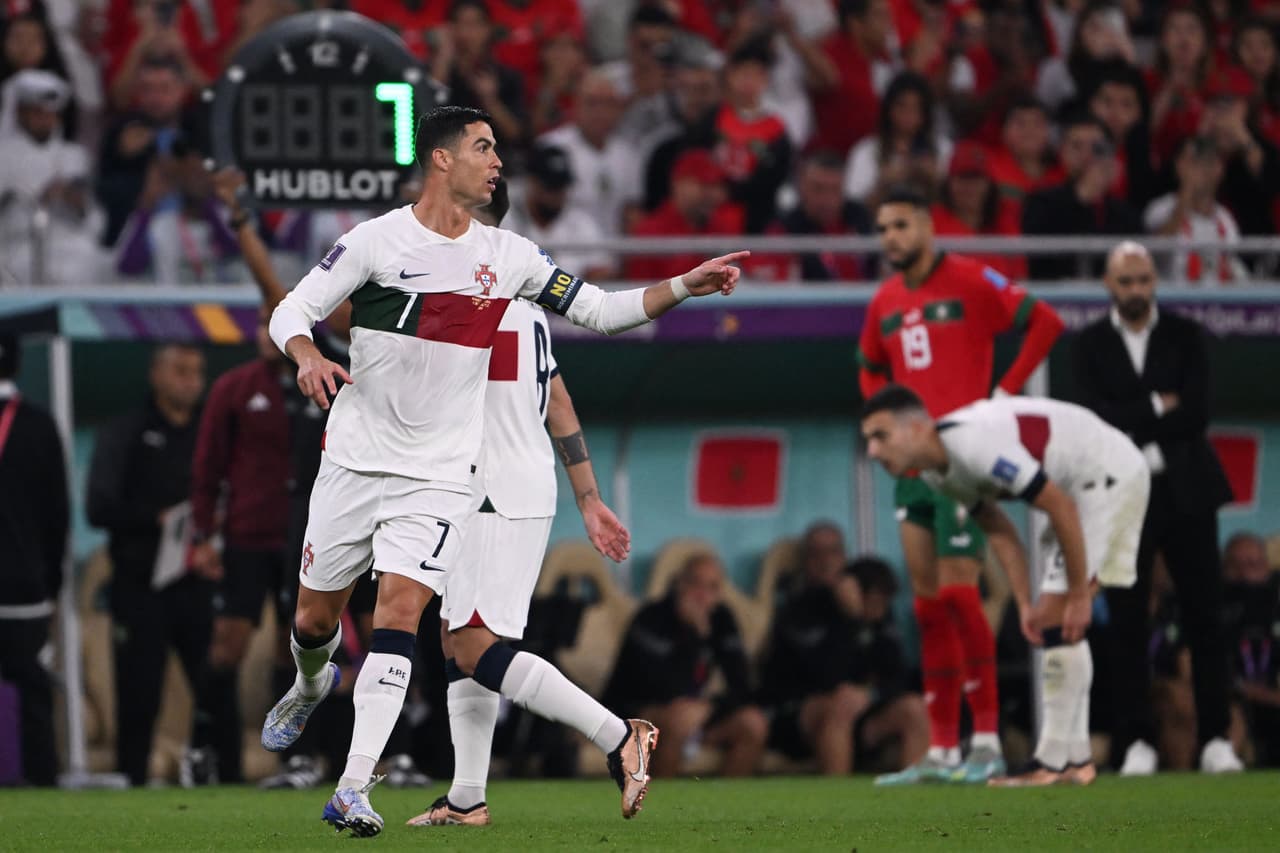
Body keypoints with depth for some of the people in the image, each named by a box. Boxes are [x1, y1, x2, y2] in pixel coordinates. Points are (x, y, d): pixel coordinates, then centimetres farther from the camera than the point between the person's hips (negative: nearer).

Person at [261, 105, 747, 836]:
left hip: (439, 476, 0)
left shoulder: (508, 256, 5)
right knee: (315, 618, 11)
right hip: (355, 460, 0)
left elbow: (600, 310, 10)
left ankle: (353, 790, -18)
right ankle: (313, 684, 49)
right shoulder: (378, 240, -4)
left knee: (400, 607, -17)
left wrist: (686, 285, -1)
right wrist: (308, 355, -24)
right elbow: (292, 310, -3)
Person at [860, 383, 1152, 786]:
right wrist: (1025, 604, 5)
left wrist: (1079, 594, -22)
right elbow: (1000, 532, 11)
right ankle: (1075, 758, 15)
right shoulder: (935, 472, 0)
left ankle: (1053, 762, -11)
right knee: (1049, 621, 9)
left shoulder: (976, 445, -31)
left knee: (1057, 621, -14)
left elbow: (1061, 508, -29)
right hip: (1080, 482, 10)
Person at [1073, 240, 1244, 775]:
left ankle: (1215, 738, 2)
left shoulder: (1186, 337, 5)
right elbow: (1097, 418, -9)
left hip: (1185, 492, 0)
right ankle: (1135, 742, 2)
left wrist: (1132, 427, -11)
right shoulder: (1091, 345, 5)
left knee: (1204, 620, -1)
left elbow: (1196, 414, -7)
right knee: (1128, 625, -1)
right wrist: (1157, 407, -11)